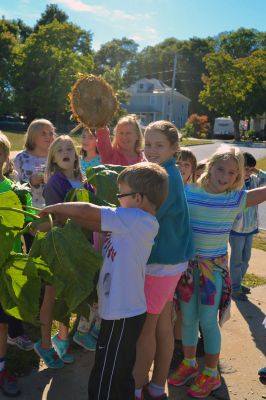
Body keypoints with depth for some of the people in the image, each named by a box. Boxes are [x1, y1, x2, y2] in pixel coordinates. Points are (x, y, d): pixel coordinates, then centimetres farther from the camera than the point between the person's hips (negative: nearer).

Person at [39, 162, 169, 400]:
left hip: (123, 314, -9)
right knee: (121, 379, 24)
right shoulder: (134, 222, 6)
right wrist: (66, 215, -2)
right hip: (124, 310, 9)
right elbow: (97, 224, 6)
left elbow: (86, 211, -23)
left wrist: (55, 208, -8)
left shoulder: (136, 219, -21)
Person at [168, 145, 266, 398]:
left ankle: (211, 374, 26)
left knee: (208, 321, 6)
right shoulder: (188, 192, -6)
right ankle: (189, 363, 37)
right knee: (187, 318, 15)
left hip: (214, 267, -2)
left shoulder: (237, 199, -8)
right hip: (187, 264, 2)